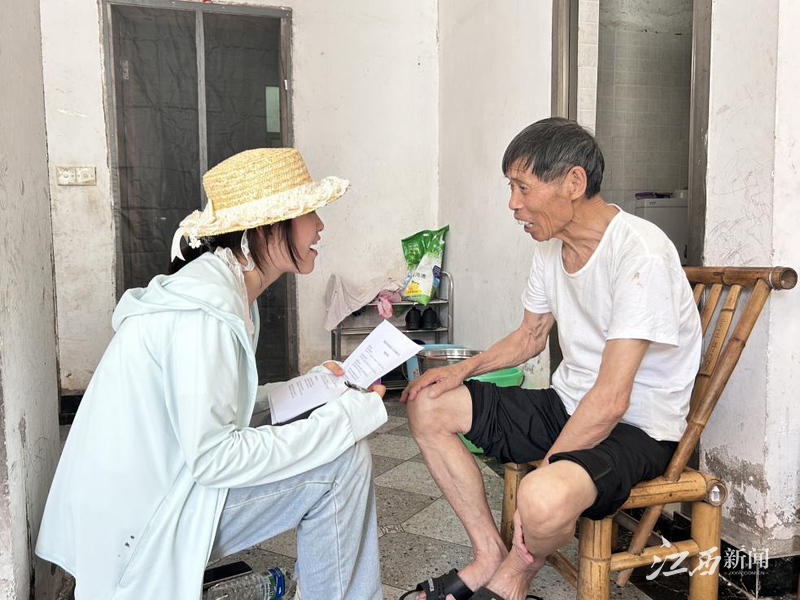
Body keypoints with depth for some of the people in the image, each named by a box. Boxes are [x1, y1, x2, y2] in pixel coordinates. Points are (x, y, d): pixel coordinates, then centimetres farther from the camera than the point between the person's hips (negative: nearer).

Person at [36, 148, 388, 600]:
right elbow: (213, 457, -27)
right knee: (346, 461, -15)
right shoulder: (206, 310, -25)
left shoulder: (226, 287, 6)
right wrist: (348, 417, -22)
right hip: (139, 526, -10)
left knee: (343, 446, 11)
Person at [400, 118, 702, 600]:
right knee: (427, 406, 3)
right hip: (567, 404, 8)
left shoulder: (639, 253, -24)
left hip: (636, 428, -8)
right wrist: (463, 370, 3)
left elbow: (610, 401, -27)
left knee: (544, 500, -38)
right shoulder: (552, 244, 3)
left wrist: (543, 469, -23)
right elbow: (531, 335, 17)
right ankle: (489, 555, 8)